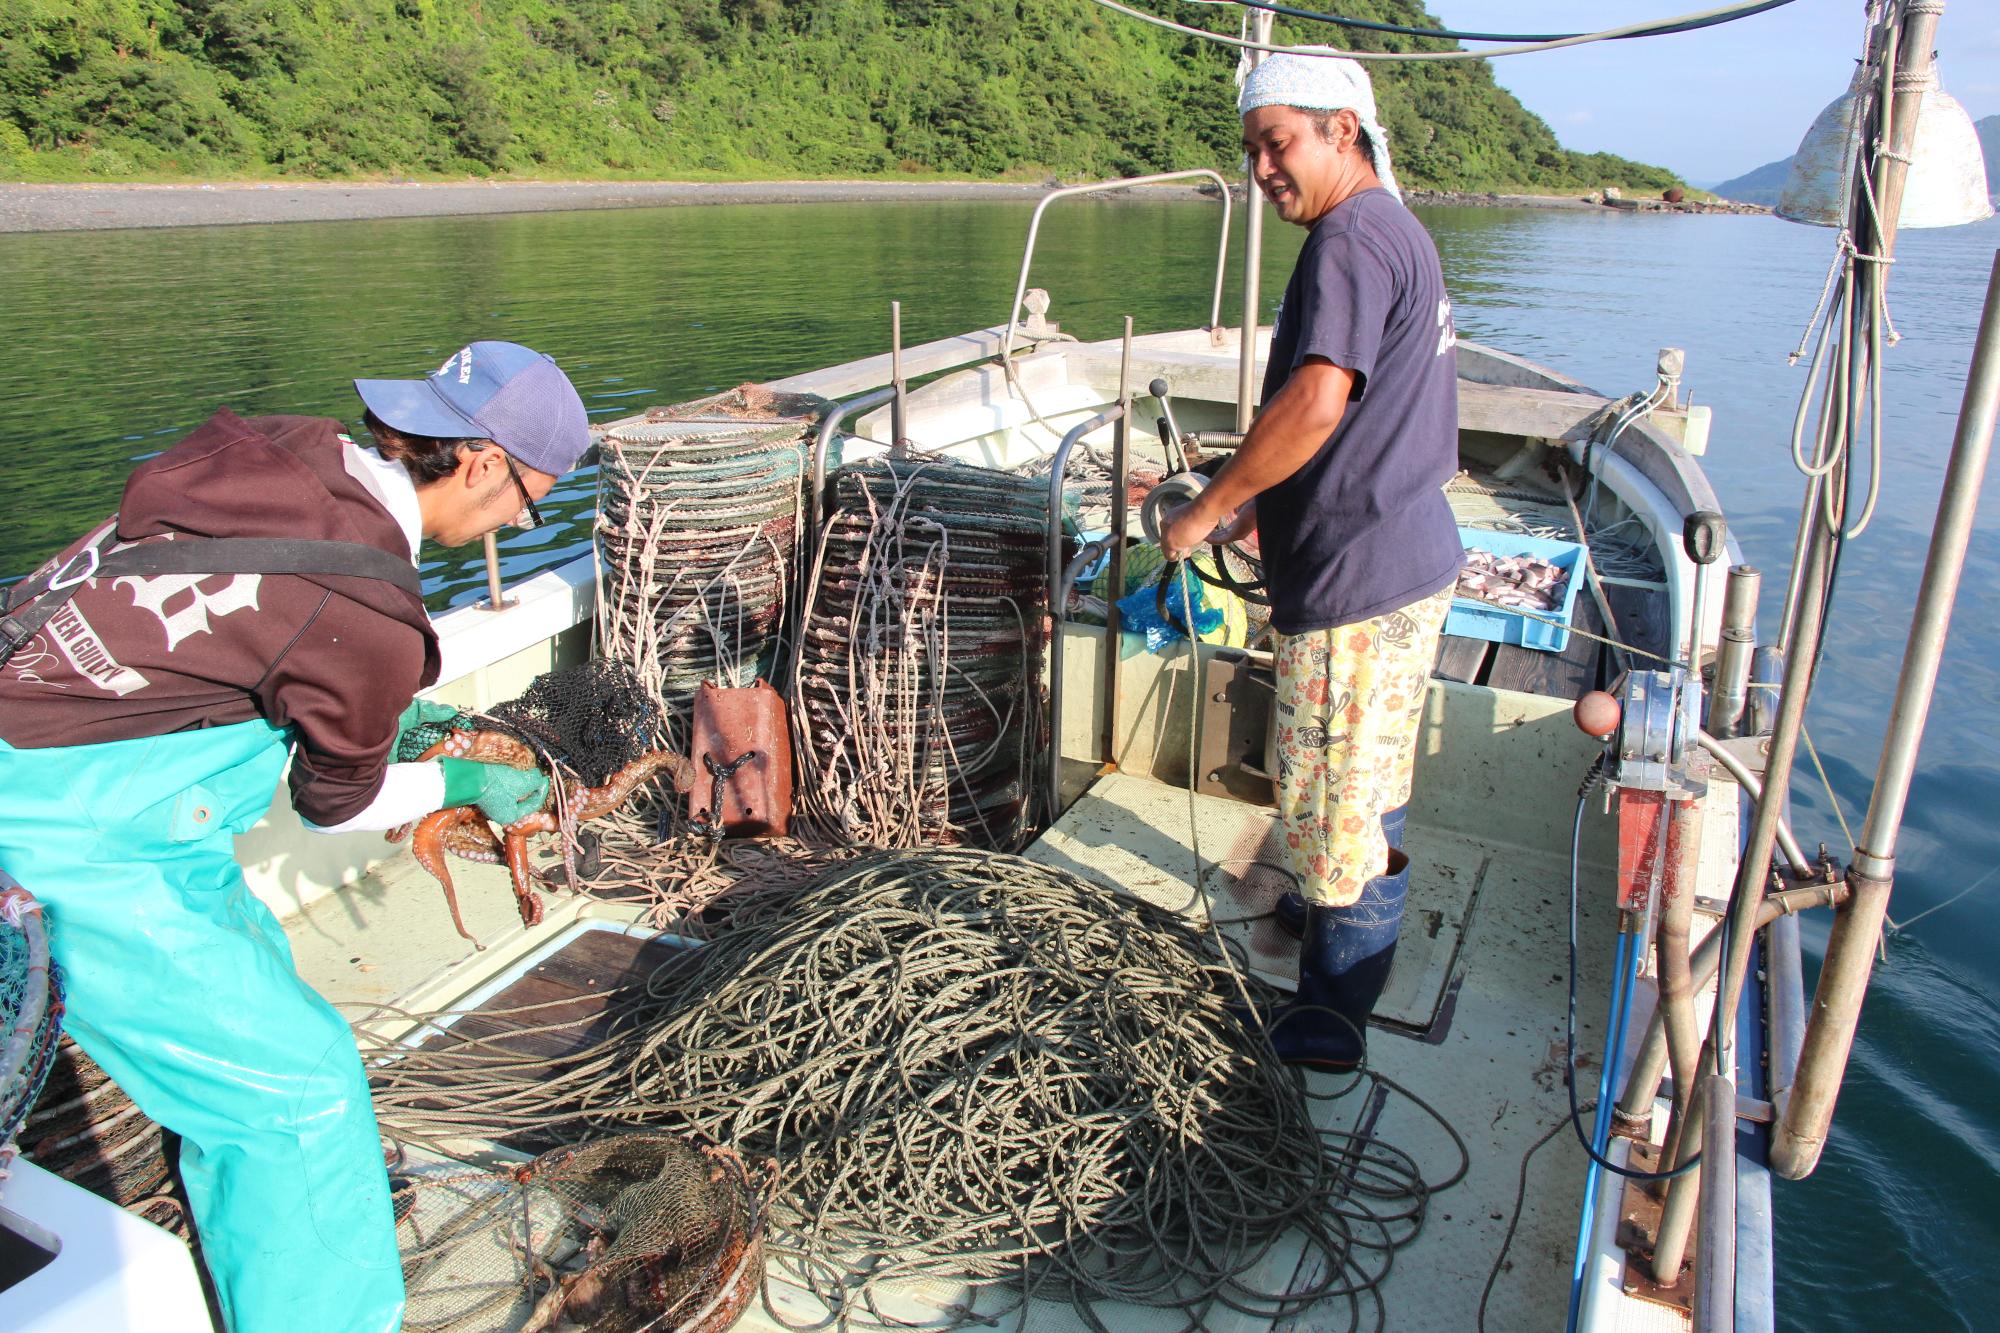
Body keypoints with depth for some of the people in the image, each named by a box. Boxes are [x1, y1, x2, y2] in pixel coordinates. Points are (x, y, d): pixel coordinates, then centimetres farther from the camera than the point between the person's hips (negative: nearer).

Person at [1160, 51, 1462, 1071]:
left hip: (1357, 579, -11)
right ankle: (1350, 909, 47)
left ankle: (1334, 1015, 16)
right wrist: (1271, 506, 19)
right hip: (1417, 558, 11)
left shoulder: (1349, 240, -18)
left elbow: (1315, 405, -32)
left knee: (1328, 791, 1)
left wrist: (1207, 509, -21)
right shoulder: (1401, 232, 16)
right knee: (1372, 775, 26)